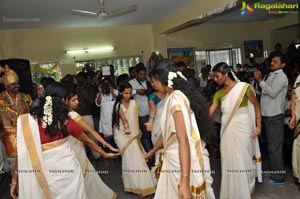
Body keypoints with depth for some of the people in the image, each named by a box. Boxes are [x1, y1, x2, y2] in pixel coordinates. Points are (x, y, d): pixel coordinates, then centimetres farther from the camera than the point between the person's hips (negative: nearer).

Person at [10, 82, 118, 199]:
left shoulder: (28, 122, -12)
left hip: (46, 176, 0)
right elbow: (88, 141, 4)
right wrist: (104, 154, 18)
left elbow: (23, 154, -9)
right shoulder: (67, 123, -9)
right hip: (68, 171, 1)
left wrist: (15, 179, 1)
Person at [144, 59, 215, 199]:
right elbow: (169, 132, 18)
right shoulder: (175, 97, 9)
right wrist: (152, 151, 32)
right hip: (175, 161, 8)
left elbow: (183, 140, -24)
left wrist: (185, 181, -25)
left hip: (186, 163, -8)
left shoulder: (176, 99, -19)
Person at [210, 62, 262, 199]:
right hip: (227, 130, 4)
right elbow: (209, 114, 1)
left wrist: (258, 126, -6)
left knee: (244, 160, 8)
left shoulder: (243, 87, -8)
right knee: (229, 162, 11)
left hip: (242, 129, -4)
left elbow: (256, 105, -1)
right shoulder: (218, 94, 4)